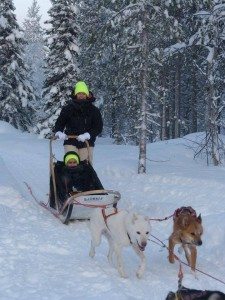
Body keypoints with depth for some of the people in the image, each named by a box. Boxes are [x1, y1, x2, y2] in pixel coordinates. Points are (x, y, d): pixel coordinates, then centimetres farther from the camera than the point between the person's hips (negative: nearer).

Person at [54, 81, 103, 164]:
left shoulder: (94, 110, 4)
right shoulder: (68, 109, 6)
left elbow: (98, 127, -2)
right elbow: (59, 123, 6)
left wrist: (88, 135, -20)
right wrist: (58, 132, -17)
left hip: (86, 143, 0)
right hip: (71, 142, 0)